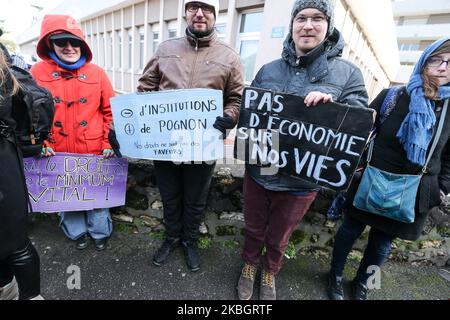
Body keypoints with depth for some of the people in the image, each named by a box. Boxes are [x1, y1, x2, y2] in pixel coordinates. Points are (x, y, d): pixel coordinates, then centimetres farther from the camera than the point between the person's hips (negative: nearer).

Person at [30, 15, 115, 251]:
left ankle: (100, 232, 36)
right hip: (58, 153, 1)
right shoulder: (37, 72, -1)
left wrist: (109, 143, -5)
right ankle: (76, 231, 41)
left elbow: (110, 110, 0)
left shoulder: (96, 73, -1)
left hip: (94, 151, -1)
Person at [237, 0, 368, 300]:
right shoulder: (268, 70, 1)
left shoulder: (348, 73, -5)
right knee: (254, 229, 23)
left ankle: (270, 272, 54)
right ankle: (250, 264, 54)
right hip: (258, 173, 2)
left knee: (279, 237, 22)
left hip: (301, 181, -1)